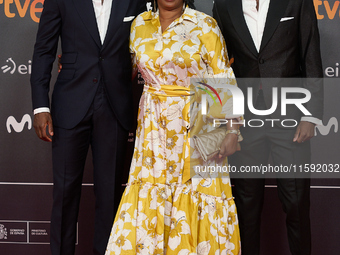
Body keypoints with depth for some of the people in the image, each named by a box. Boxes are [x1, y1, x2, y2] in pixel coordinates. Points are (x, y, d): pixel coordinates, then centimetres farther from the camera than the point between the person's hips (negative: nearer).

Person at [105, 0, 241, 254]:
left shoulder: (205, 25, -6)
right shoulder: (140, 24, 7)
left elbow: (224, 80, -7)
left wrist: (232, 130, -13)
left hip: (196, 124, -3)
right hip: (153, 127, 4)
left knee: (196, 192, 1)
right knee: (150, 194, 6)